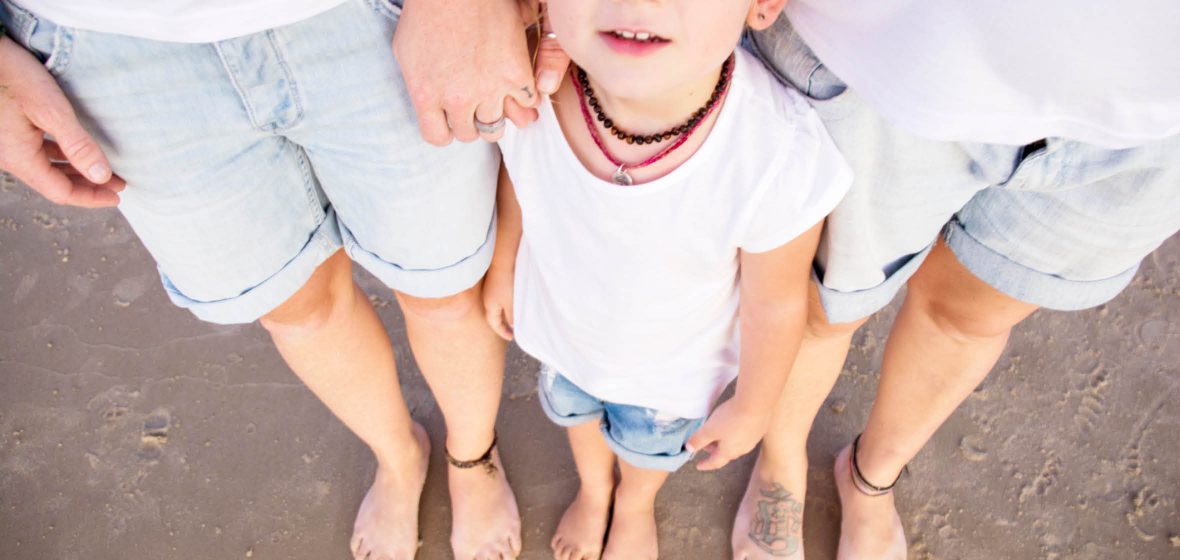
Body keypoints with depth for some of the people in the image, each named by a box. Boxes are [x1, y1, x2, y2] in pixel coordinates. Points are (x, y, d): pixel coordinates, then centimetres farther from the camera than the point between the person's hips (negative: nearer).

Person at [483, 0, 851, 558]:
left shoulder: (779, 158, -44)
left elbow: (775, 305, -22)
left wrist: (751, 408, -4)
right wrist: (502, 264, 8)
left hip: (674, 361, -2)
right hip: (564, 323, 2)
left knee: (650, 443, 31)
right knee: (572, 407, 34)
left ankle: (635, 505, 70)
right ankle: (594, 489, 71)